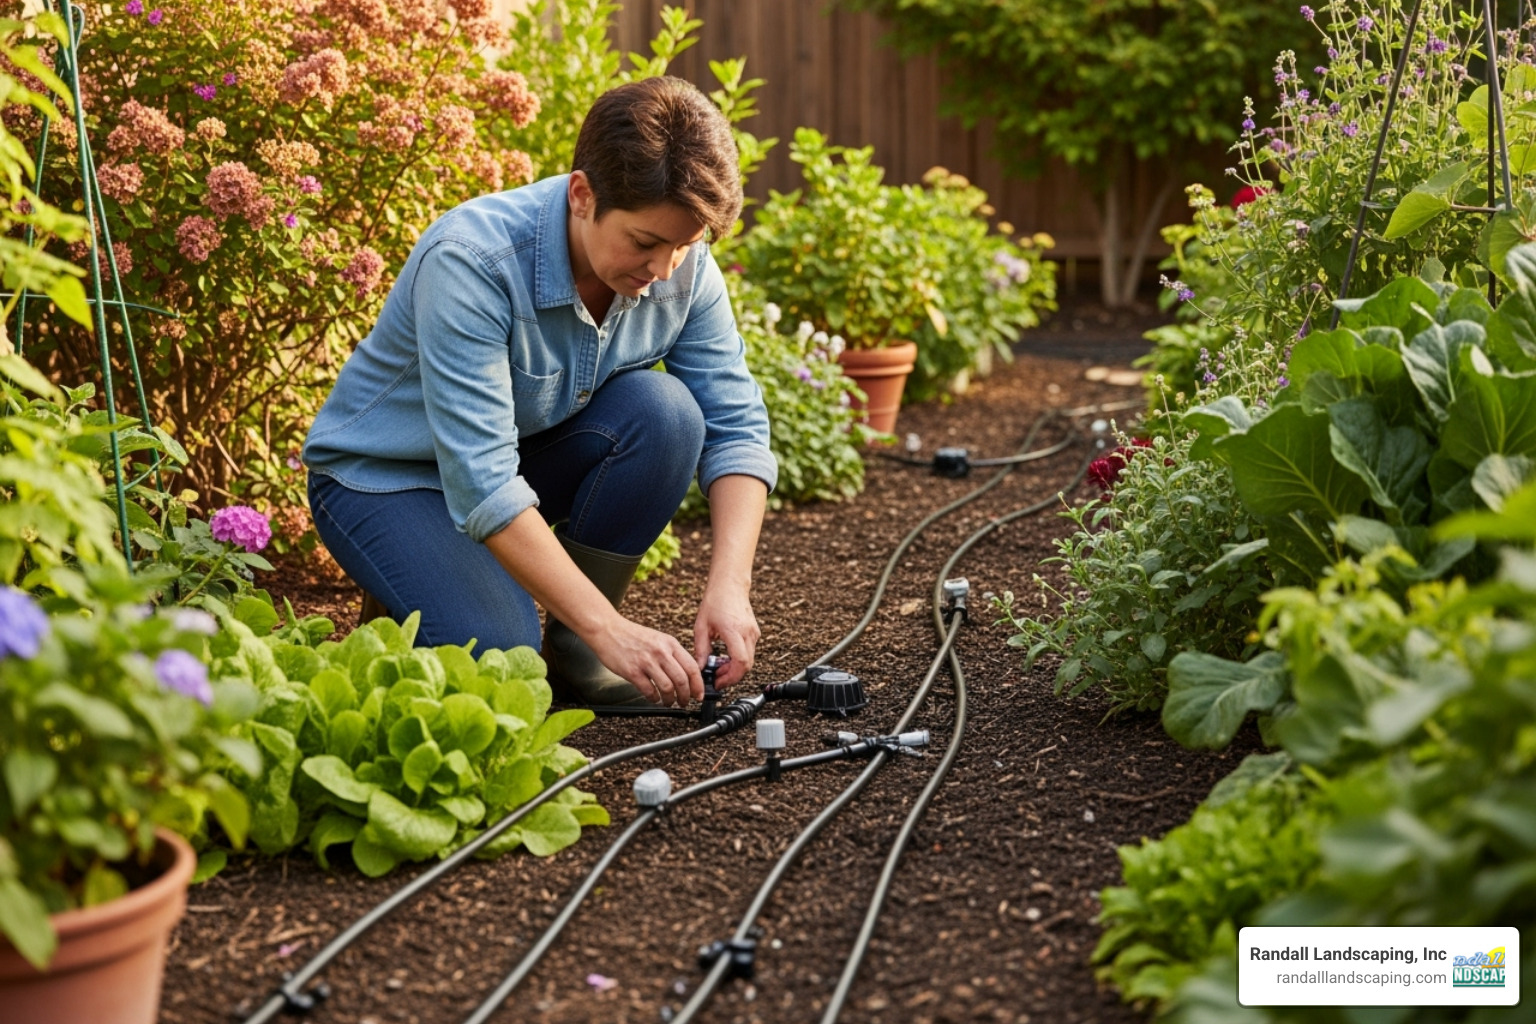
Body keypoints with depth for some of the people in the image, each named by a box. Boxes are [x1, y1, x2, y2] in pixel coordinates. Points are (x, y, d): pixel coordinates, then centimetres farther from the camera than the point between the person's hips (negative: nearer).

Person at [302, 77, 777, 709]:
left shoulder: (682, 261, -16)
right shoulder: (472, 260, -34)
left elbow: (737, 428, -13)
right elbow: (480, 481, -38)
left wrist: (729, 584, -29)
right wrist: (611, 629, -41)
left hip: (530, 452, 5)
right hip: (387, 474, -5)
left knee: (664, 409, -24)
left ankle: (572, 644, -8)